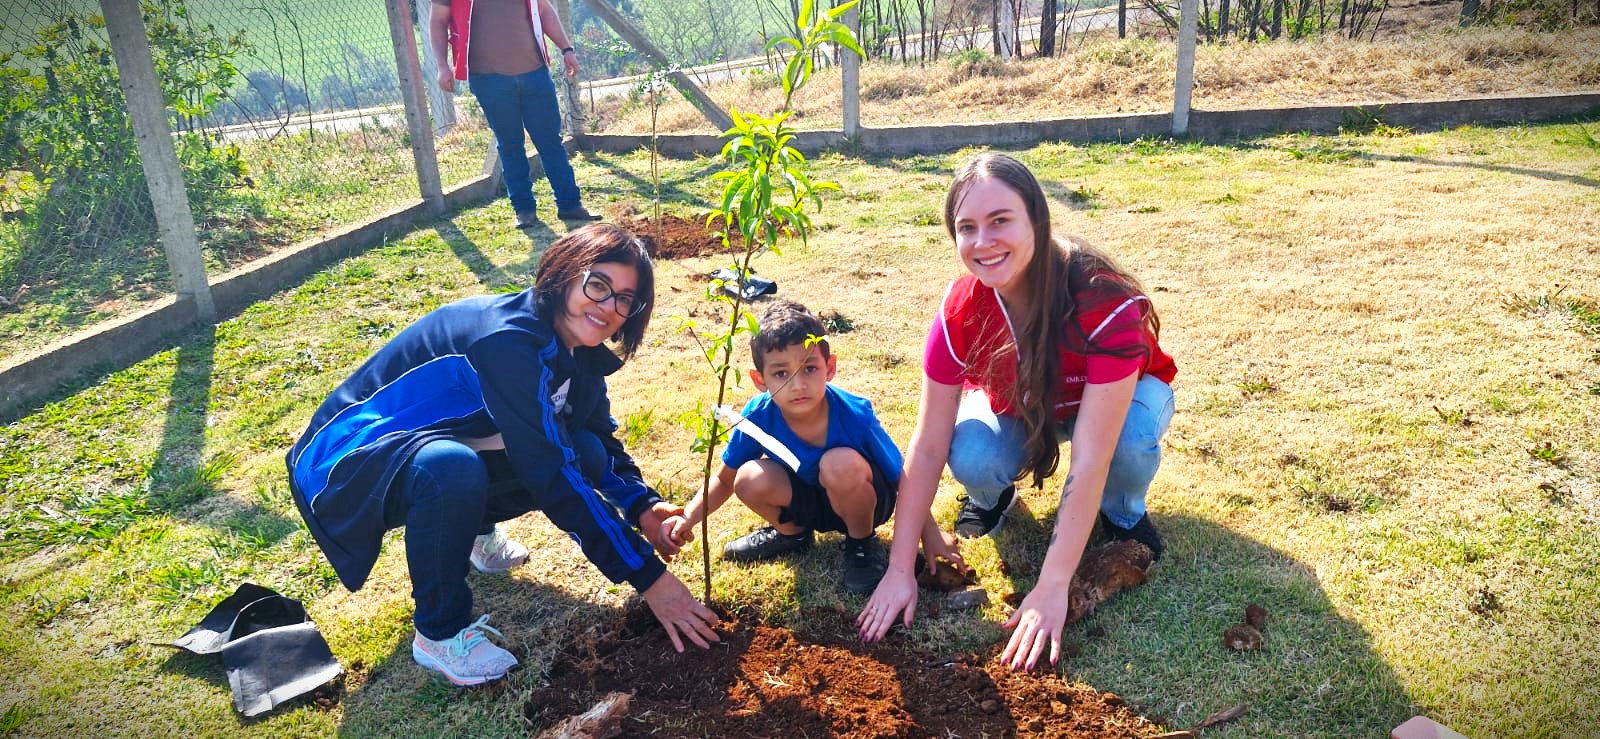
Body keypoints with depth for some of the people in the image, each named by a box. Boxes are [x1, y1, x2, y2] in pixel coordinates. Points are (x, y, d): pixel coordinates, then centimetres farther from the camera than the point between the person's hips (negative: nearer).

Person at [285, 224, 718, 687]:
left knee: (586, 456, -9)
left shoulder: (580, 352, -4)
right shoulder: (507, 340, -31)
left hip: (432, 448, 8)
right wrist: (648, 577, -31)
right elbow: (552, 478, -34)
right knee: (453, 469, -40)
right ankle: (439, 633, -14)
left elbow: (603, 439, 6)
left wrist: (643, 507, -15)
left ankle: (469, 528, 17)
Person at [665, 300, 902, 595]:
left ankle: (863, 543, -5)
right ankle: (791, 532, 8)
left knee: (842, 463, -36)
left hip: (864, 499, -3)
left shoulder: (855, 416, -31)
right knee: (750, 479, -26)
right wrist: (688, 517, -22)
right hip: (808, 502, 3)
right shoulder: (758, 417, -23)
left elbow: (904, 479, -19)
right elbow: (725, 480, -6)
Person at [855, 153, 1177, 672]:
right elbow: (928, 448, -24)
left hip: (1118, 395, -1)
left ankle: (1123, 513, -1)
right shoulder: (960, 312, -29)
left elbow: (1090, 458, -41)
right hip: (1016, 405, 2)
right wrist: (900, 569, -25)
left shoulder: (1107, 303, -39)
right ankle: (993, 497, 7)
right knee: (972, 459, -31)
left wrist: (1052, 589, -42)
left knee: (1132, 438, -37)